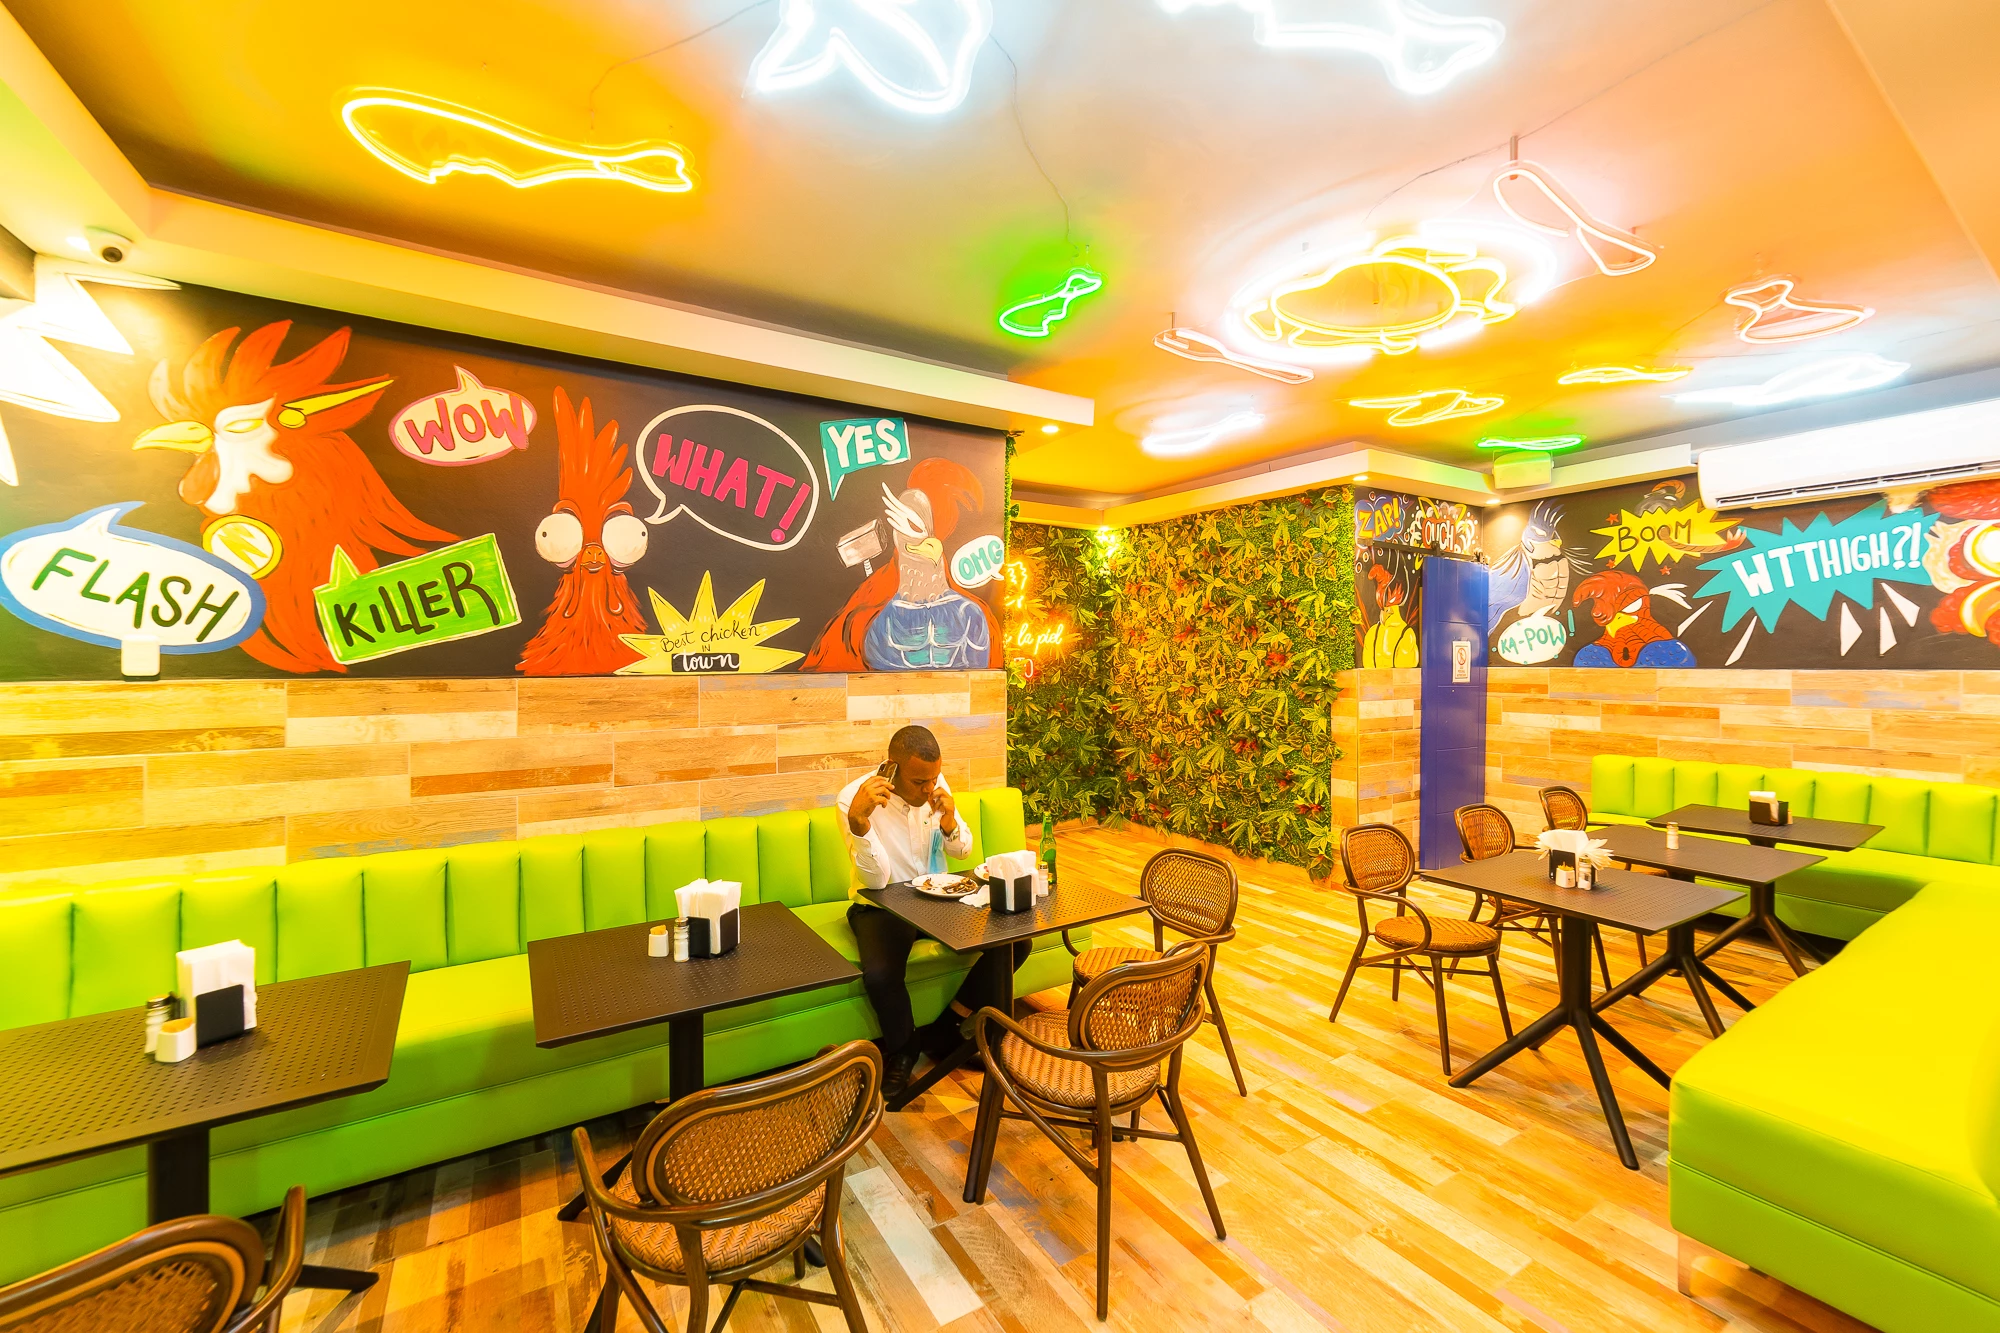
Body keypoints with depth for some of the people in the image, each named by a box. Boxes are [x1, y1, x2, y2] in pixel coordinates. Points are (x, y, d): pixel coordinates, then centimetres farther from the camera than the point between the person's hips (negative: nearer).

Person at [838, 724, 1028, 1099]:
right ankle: (901, 1049, 2)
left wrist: (949, 822, -21)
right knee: (880, 975, -34)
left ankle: (942, 1031, 7)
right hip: (880, 905, -4)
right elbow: (876, 880, -25)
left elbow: (963, 851, 2)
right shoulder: (853, 798, -21)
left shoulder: (936, 785, -8)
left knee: (1015, 941, -11)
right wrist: (858, 819, -41)